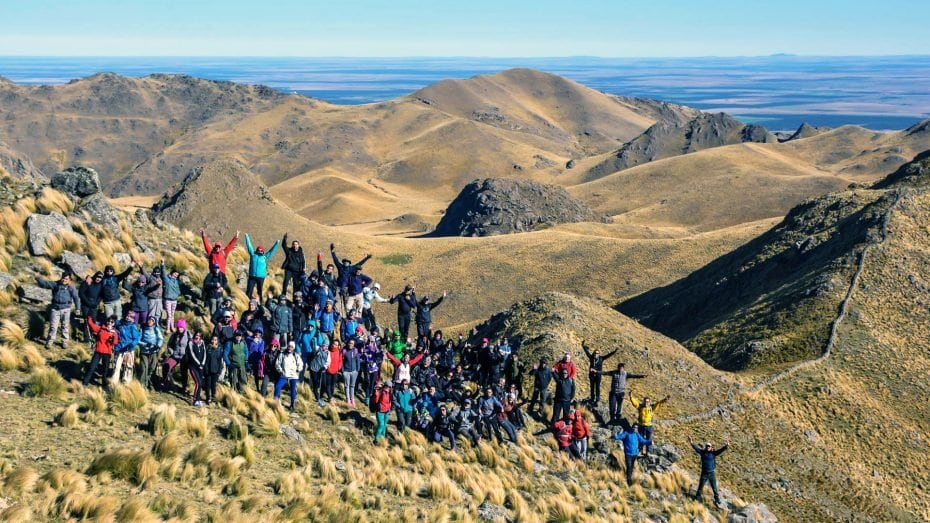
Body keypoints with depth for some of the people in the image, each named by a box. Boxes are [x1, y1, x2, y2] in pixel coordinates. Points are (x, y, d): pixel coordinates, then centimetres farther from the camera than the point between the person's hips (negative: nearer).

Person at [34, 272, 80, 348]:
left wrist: (78, 308, -6)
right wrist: (38, 278, -22)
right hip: (55, 308, 0)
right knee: (53, 326, 1)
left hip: (66, 309, 0)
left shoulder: (71, 287, -2)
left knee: (65, 326, 10)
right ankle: (49, 342, 10)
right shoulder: (55, 284, -1)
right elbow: (44, 284, -4)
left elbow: (76, 298, -1)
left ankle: (64, 341, 23)